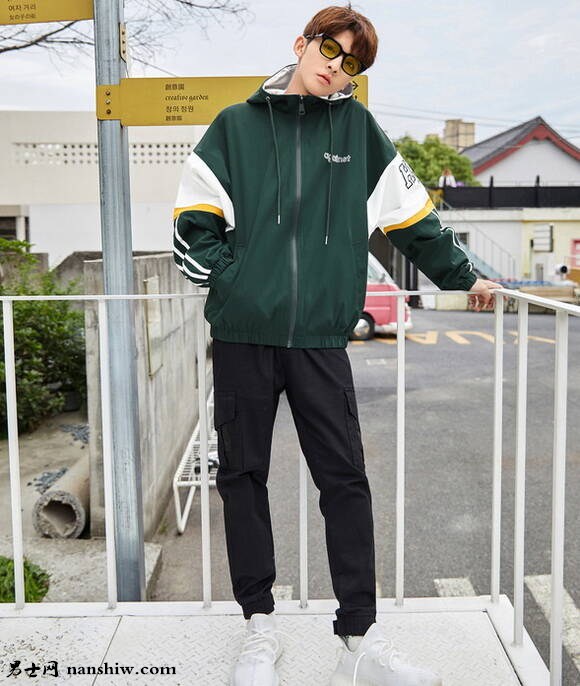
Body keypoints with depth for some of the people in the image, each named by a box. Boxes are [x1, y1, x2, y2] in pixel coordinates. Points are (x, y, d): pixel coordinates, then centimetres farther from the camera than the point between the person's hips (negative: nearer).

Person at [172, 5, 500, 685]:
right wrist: (231, 280, -2)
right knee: (242, 476, 6)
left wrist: (462, 275, 22)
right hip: (241, 334, 1)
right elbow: (193, 218, 7)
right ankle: (260, 628, 22)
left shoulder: (358, 128, 10)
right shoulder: (236, 125, 9)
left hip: (320, 336, 0)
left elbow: (411, 215, 17)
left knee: (345, 479, 0)